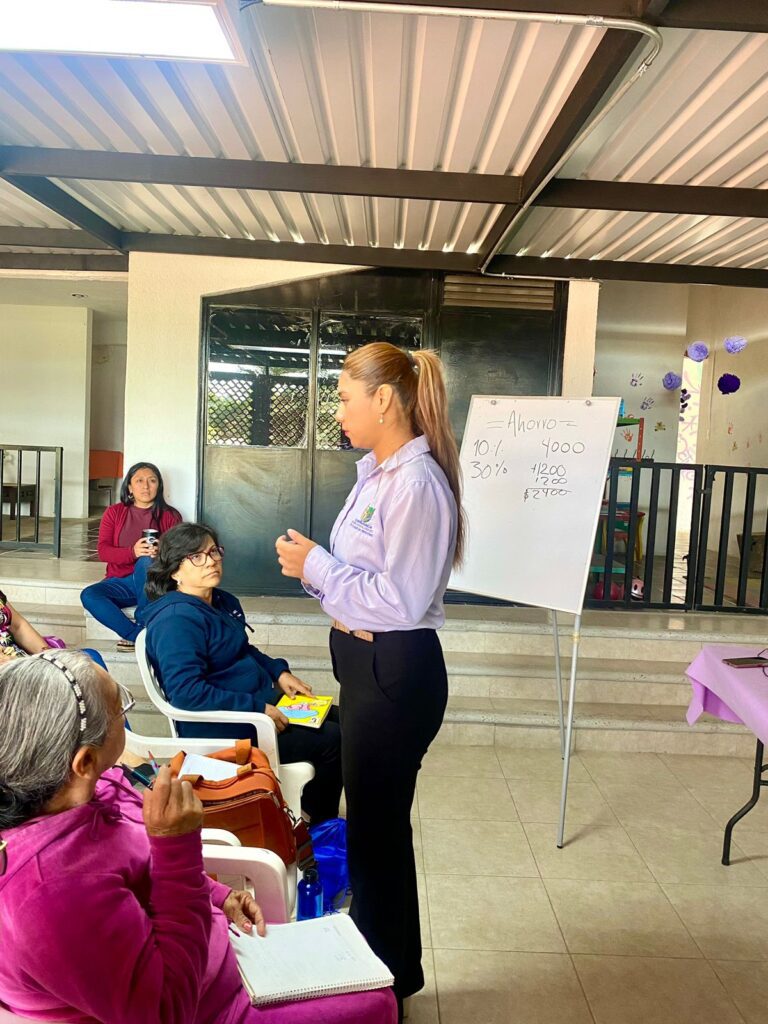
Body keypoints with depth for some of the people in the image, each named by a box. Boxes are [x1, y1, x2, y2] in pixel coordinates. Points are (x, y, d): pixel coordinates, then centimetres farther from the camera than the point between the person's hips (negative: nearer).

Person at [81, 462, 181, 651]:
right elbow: (103, 551, -1)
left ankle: (143, 626, -25)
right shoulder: (114, 512, 10)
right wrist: (132, 552, -22)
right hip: (120, 582, 2)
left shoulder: (170, 516, 7)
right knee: (89, 595, -28)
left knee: (146, 562, -36)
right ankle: (139, 635, -24)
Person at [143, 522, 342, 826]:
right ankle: (321, 827, 16)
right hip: (222, 729, -10)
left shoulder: (223, 601, 7)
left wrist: (278, 672, 5)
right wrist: (257, 709, -27)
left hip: (260, 700, 10)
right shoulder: (176, 619, -22)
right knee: (331, 740, -9)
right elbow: (185, 691, -29)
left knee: (336, 719, 14)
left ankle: (311, 808, 30)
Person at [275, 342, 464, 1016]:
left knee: (376, 827, 8)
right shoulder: (375, 474, 8)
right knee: (374, 820, 22)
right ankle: (387, 964, 43)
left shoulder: (416, 484, -21)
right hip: (365, 662, 9)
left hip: (396, 672, -9)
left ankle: (387, 980, 32)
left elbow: (400, 601, -23)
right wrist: (312, 562, 0)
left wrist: (316, 567, -16)